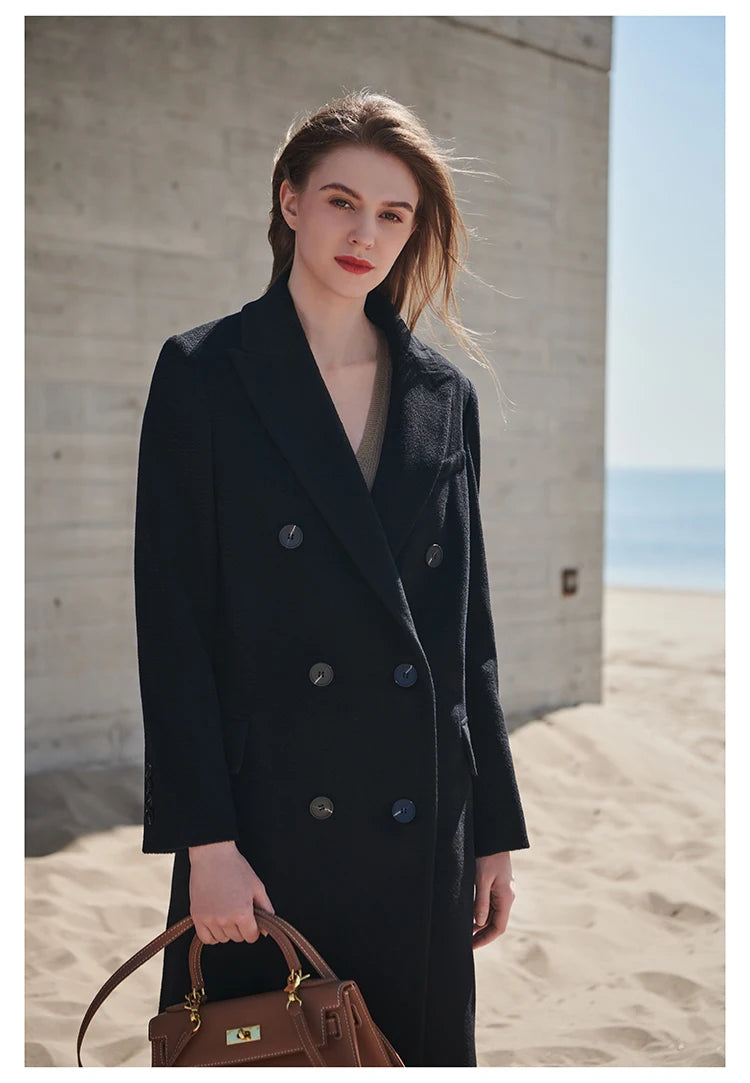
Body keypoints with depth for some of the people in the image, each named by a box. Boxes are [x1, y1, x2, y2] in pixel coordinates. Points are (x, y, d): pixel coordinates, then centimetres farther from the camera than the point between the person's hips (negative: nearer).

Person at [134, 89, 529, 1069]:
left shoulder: (444, 397, 9)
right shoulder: (205, 374, -2)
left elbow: (469, 627, 11)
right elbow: (172, 619, -6)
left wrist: (495, 831, 9)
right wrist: (206, 839, -12)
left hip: (420, 831, 4)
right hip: (270, 819, -3)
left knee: (418, 1048, 10)